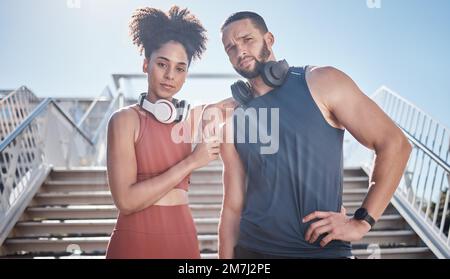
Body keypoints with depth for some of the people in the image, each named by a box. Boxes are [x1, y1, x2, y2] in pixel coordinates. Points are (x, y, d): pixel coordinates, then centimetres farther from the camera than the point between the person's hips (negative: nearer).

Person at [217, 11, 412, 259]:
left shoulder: (321, 82, -5)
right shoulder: (232, 125, 4)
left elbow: (394, 143, -7)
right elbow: (232, 207, 5)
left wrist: (362, 221, -11)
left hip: (322, 250, -3)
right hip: (252, 249, 3)